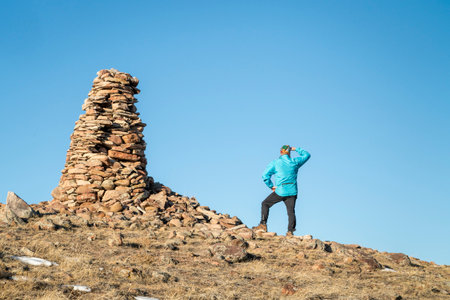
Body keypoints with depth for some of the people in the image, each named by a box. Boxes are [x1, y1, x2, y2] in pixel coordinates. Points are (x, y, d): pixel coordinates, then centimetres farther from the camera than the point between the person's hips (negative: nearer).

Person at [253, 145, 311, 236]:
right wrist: (296, 149, 27)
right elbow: (307, 155, 22)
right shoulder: (295, 161, 4)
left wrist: (271, 186, 7)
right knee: (291, 211, 3)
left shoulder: (275, 162, 0)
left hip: (280, 192, -2)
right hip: (292, 192, 2)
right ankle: (290, 231, -11)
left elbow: (265, 176, -3)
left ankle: (263, 225, 4)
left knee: (265, 204, 13)